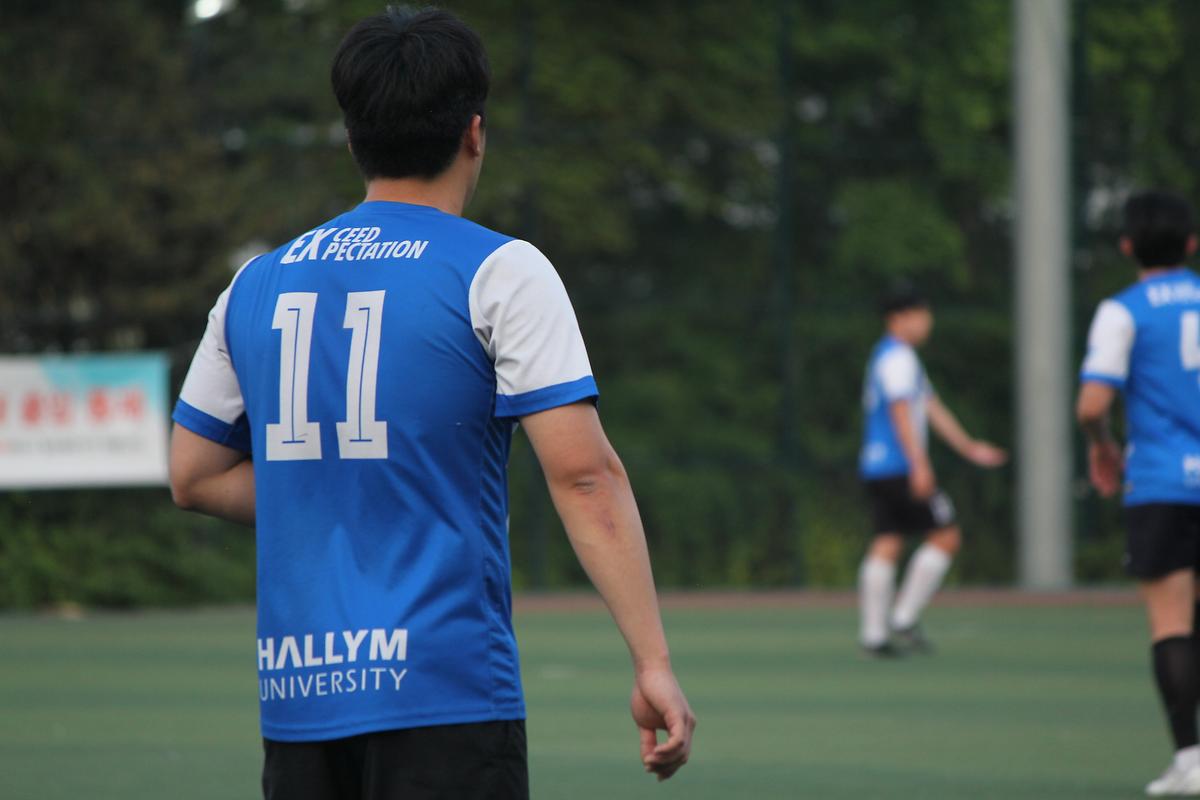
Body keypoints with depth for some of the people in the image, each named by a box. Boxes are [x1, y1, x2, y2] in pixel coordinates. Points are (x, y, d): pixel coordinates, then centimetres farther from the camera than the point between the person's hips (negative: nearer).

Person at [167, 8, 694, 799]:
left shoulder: (257, 285, 12)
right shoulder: (499, 272, -4)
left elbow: (193, 475, 20)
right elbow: (584, 475, -12)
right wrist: (654, 661, -12)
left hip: (295, 701, 5)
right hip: (445, 692, -5)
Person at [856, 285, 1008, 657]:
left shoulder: (888, 356, 23)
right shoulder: (898, 357, -10)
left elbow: (932, 408, 27)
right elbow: (901, 411, -20)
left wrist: (969, 447, 29)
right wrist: (919, 464, -26)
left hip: (876, 468, 10)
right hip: (899, 467, -10)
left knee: (886, 545, 5)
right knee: (945, 537, -4)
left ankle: (873, 633, 0)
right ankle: (904, 619, -5)